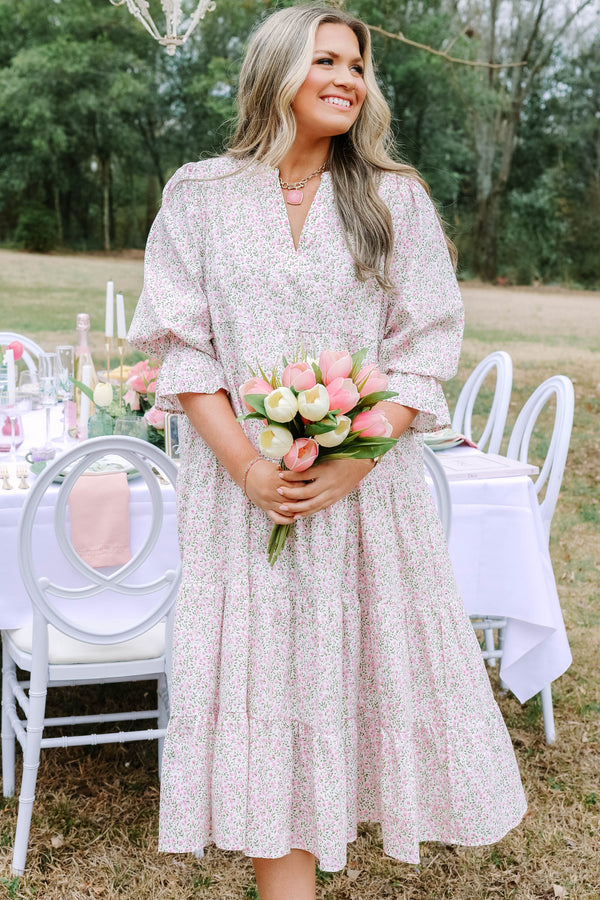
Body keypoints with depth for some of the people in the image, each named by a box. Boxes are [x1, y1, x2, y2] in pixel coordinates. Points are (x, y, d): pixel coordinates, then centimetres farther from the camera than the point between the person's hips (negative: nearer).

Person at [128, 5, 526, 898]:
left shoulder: (396, 200, 5)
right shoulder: (200, 195, 4)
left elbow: (425, 349, 0)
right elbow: (181, 347, 0)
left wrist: (353, 461, -13)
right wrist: (249, 467, -12)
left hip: (368, 483, 1)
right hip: (242, 484, 0)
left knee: (363, 664, 6)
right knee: (265, 679, 2)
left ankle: (324, 825, 28)